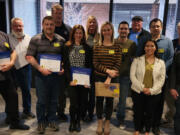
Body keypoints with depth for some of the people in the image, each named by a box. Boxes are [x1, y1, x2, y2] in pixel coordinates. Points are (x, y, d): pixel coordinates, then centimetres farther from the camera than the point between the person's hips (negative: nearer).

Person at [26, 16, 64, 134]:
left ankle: (52, 120, 33)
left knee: (54, 100, 13)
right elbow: (29, 56, -6)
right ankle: (41, 121, 29)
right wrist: (40, 68, -16)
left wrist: (63, 68, -5)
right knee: (41, 100, 8)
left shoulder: (61, 40, 4)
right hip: (41, 75, -2)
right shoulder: (36, 39, -2)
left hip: (56, 75, 2)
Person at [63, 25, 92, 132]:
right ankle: (72, 122, 21)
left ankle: (78, 121, 28)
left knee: (82, 102, 6)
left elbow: (90, 65, 3)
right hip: (72, 80, -1)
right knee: (73, 102, -3)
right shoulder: (68, 47, 5)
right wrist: (69, 80, -10)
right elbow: (66, 65, 0)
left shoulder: (87, 48, 6)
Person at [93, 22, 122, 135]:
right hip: (99, 77, 1)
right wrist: (107, 70, -18)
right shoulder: (97, 47, 2)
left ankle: (107, 124, 28)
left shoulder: (117, 47, -1)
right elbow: (95, 63, -4)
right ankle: (100, 123, 27)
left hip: (112, 78, 0)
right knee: (99, 99, 9)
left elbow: (118, 64, -7)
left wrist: (109, 78, -16)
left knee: (109, 100, 10)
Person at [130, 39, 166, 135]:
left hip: (154, 93, 1)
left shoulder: (161, 63, 5)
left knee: (150, 113, 10)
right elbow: (132, 76, -6)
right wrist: (142, 88, -13)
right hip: (138, 91, -1)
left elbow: (162, 79, 1)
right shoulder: (137, 60, 0)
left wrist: (151, 90, -10)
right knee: (138, 112, 9)